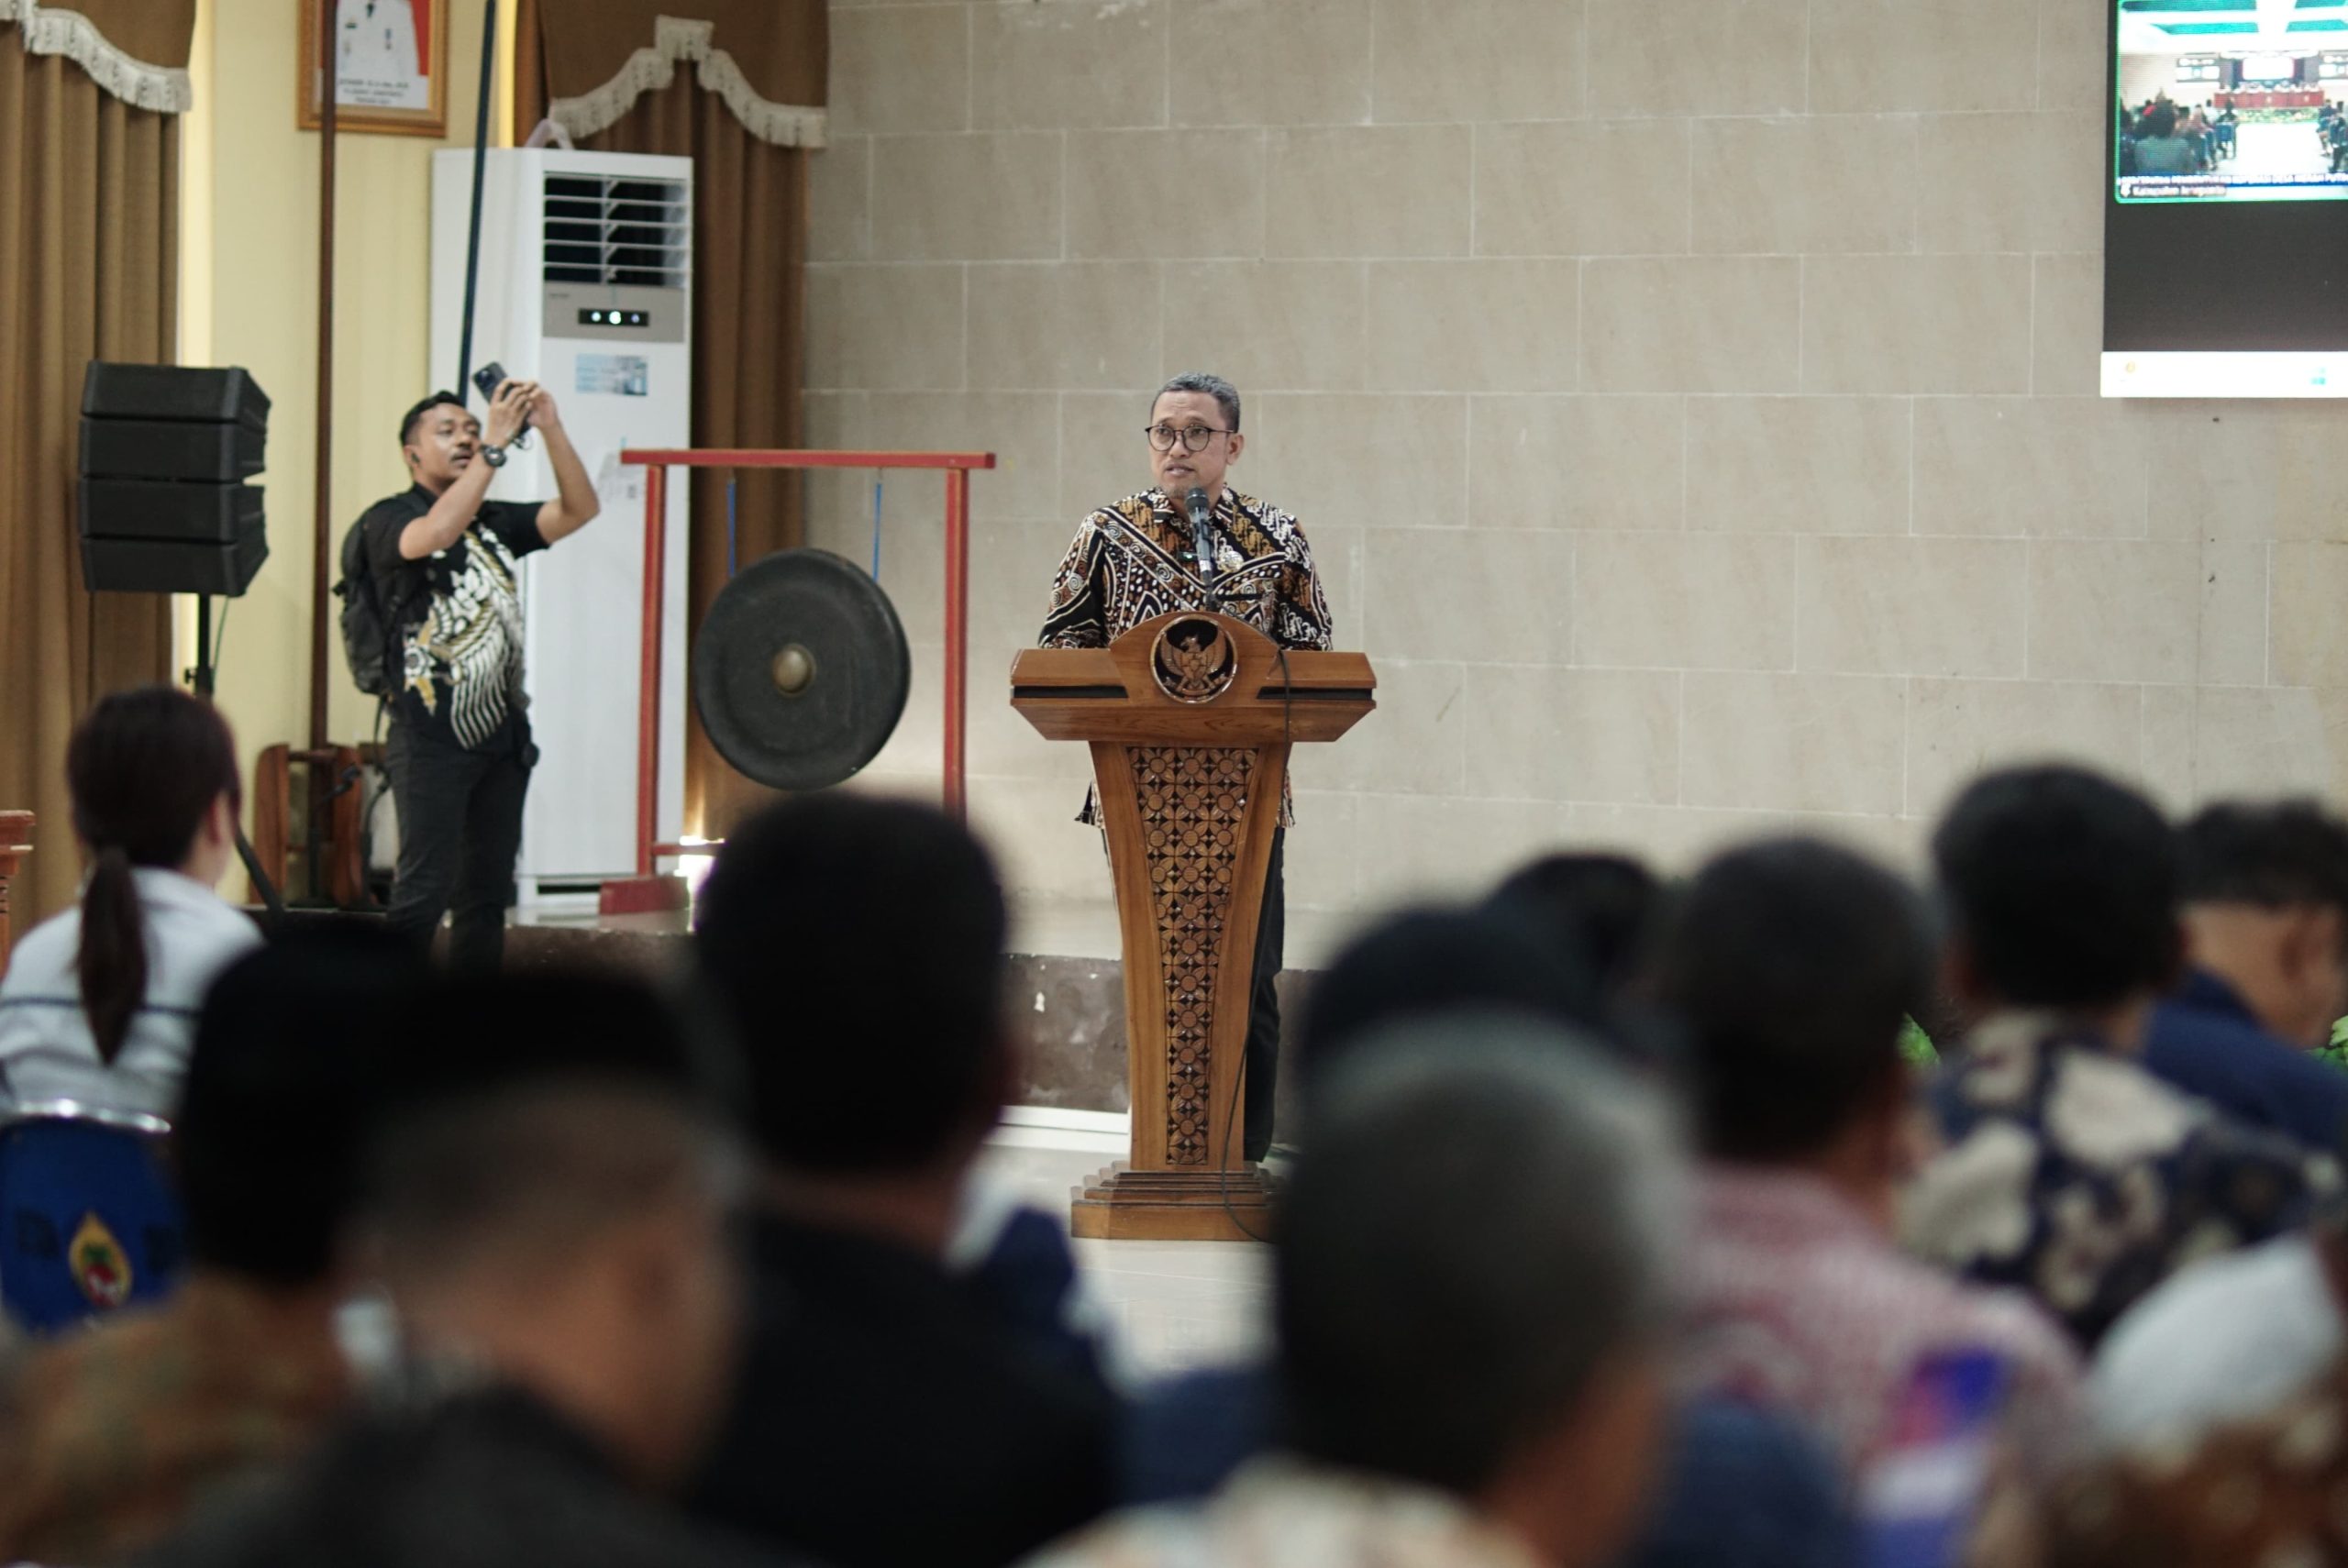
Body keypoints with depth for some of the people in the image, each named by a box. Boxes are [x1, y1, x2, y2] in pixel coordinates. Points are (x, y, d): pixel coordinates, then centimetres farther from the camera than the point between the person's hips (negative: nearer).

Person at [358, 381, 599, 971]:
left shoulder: (496, 521, 15)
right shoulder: (388, 520, -2)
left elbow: (579, 510, 3)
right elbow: (437, 533, -24)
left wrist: (551, 430, -11)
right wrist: (497, 443, -25)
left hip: (502, 734, 6)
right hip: (433, 737, -6)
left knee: (487, 895, 9)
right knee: (424, 893, -12)